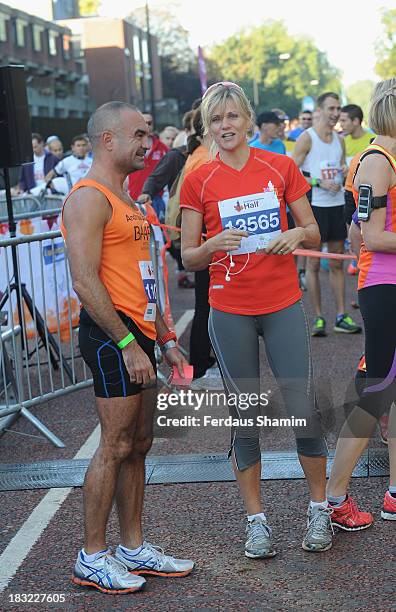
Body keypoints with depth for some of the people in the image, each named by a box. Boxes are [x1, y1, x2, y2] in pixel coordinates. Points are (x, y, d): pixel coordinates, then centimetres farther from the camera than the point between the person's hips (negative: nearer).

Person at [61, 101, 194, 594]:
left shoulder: (124, 199, 20)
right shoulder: (89, 198, -11)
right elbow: (85, 282, -20)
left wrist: (165, 341, 21)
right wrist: (128, 345, -21)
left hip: (137, 334, 10)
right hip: (111, 335, -10)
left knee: (139, 443, 12)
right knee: (116, 446, -5)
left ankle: (134, 548, 22)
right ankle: (92, 559, 6)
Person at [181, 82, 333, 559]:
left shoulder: (281, 167, 2)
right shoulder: (197, 181, 0)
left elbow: (314, 234, 7)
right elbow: (188, 258, 0)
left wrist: (298, 233, -16)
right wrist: (215, 243, -21)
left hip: (283, 305, 0)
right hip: (230, 312, 0)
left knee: (304, 409, 0)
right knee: (244, 418, 6)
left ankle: (319, 509, 20)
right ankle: (256, 520, 20)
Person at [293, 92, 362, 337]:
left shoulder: (339, 140, 13)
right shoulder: (306, 138, -5)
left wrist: (346, 173, -1)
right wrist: (319, 182, -18)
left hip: (337, 205, 6)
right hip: (314, 206, -5)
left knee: (337, 263, 8)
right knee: (313, 264, 0)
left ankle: (342, 316, 13)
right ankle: (318, 318, 7)